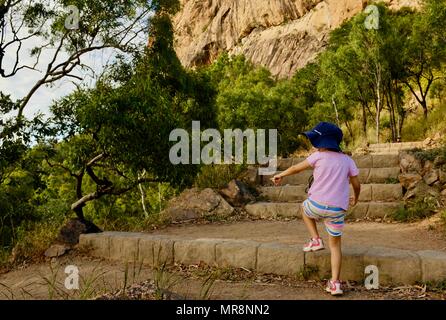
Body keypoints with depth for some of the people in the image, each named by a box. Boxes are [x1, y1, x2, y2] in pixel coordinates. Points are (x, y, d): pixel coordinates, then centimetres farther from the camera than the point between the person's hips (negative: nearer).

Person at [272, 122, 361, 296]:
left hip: (317, 204, -3)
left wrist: (280, 175, 24)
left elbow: (296, 168, 6)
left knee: (305, 208, 33)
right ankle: (335, 283, 7)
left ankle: (315, 240, 18)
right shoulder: (347, 160, 5)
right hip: (338, 209, 3)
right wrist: (355, 198, 29)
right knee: (335, 244, 14)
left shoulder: (319, 156, -3)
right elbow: (356, 184, 9)